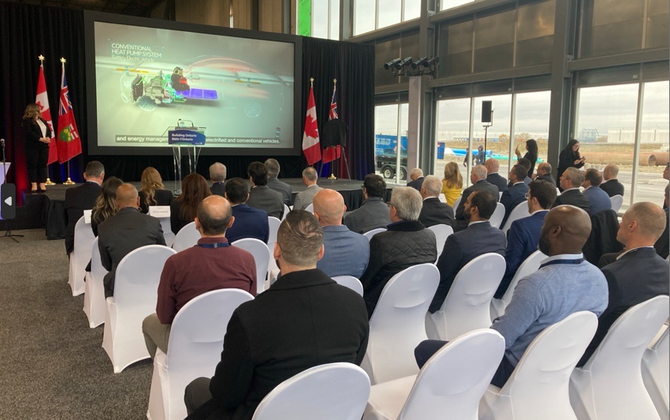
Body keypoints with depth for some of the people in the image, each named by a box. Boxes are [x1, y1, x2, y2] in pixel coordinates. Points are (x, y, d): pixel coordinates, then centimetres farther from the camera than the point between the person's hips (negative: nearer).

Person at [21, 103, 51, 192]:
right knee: (32, 165, -2)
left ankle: (42, 184, 7)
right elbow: (29, 133, -15)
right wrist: (41, 139, -20)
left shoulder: (43, 120, 20)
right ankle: (34, 185, 1)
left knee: (43, 165, 4)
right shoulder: (27, 121, -3)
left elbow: (49, 130, 13)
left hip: (44, 146, 6)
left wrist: (48, 138, -7)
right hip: (33, 147, -6)